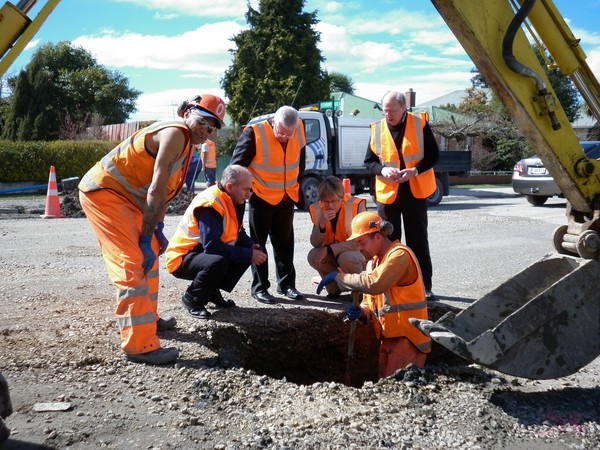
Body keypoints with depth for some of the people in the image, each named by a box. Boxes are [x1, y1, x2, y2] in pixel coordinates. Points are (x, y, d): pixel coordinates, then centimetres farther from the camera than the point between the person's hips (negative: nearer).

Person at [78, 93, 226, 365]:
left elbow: (164, 188, 16)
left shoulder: (185, 141, 14)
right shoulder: (175, 133, -18)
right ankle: (140, 345, -16)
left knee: (148, 253, 20)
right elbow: (156, 189, -22)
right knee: (133, 264, -16)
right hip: (103, 191, -11)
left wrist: (157, 230, 10)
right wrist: (146, 237, -20)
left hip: (123, 195, 11)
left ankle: (148, 319, 33)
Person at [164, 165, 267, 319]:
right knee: (218, 262, -37)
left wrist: (251, 246, -12)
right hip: (182, 257, -9)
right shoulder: (210, 204, -28)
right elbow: (212, 247, -33)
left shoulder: (235, 200, 0)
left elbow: (237, 232, 9)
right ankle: (192, 299, -10)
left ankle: (213, 292, 8)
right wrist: (248, 255, -30)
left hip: (204, 252, 9)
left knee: (247, 251, -4)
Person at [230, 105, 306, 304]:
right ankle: (259, 287, 15)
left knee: (285, 243, 14)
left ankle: (286, 284, 26)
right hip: (261, 198, -5)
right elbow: (237, 166, -15)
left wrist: (299, 187, 17)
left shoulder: (299, 130, -7)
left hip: (287, 198, 5)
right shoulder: (254, 133, -23)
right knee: (258, 243, 5)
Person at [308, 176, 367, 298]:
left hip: (358, 252, -4)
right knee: (313, 255, -24)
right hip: (334, 255, 4)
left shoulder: (357, 205, -24)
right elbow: (315, 244, -12)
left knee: (346, 258, -36)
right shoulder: (318, 209, -11)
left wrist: (329, 249, -30)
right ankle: (336, 287, 2)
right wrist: (321, 224, -32)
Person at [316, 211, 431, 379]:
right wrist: (361, 312, -7)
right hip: (388, 337, 9)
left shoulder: (399, 255, -16)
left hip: (407, 337, -9)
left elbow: (373, 283, -31)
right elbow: (370, 301, 16)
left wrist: (338, 276, -21)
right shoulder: (374, 261, 13)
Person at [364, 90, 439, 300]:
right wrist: (382, 169, -15)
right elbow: (369, 161, 6)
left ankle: (424, 285, 16)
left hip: (415, 191, -1)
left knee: (418, 239, 7)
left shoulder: (420, 123, -4)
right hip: (387, 193, 2)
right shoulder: (377, 129, 2)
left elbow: (433, 155, -3)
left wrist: (415, 170, -19)